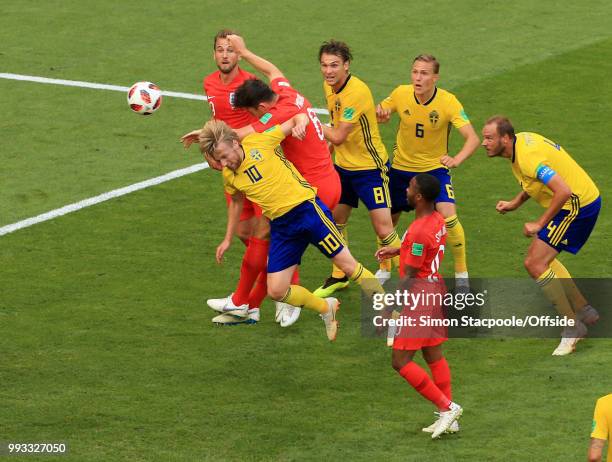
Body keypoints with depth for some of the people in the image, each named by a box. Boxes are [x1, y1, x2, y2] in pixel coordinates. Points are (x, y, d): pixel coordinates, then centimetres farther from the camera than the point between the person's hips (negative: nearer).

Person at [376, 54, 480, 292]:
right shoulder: (401, 94, -14)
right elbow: (379, 114, 3)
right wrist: (380, 113, -23)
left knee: (448, 215, -22)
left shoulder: (448, 102, -23)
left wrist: (456, 159, -48)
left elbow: (472, 138, -28)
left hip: (435, 168, -3)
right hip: (401, 167, 3)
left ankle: (462, 274, -3)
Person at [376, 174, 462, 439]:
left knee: (400, 362, -3)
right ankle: (448, 419, 19)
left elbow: (408, 277, -21)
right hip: (436, 290, 10)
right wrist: (397, 251, 21)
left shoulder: (418, 231, -24)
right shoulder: (438, 220, 4)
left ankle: (446, 406, -4)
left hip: (420, 296, -10)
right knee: (434, 356, 17)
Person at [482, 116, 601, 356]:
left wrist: (539, 224, -24)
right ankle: (583, 310, 29)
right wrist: (515, 203, 9)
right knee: (543, 258, 22)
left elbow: (563, 191, -33)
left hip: (578, 205, -10)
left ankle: (572, 326, -5)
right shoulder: (521, 140, 4)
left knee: (535, 264, -11)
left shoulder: (528, 157, -27)